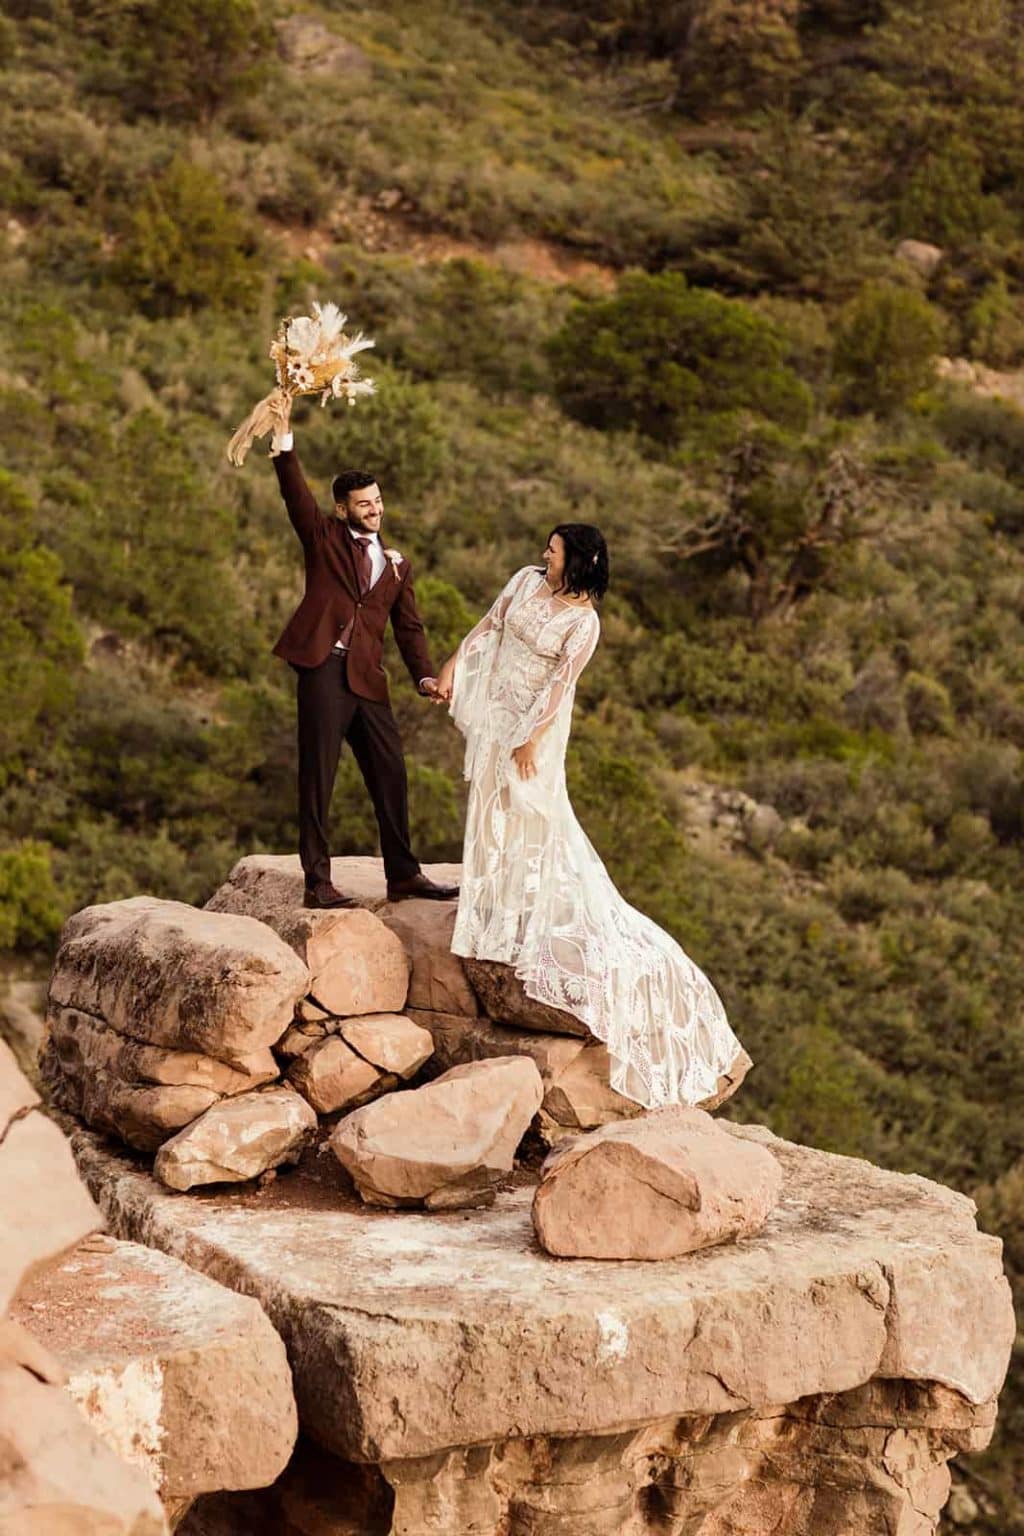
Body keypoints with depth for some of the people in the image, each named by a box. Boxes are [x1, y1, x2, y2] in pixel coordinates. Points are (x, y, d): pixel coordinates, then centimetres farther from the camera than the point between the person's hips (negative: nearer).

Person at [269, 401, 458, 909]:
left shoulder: (396, 564, 19)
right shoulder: (324, 537, 9)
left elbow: (409, 628, 15)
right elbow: (296, 495, -6)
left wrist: (425, 676, 0)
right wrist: (285, 445, -20)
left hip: (367, 678, 5)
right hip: (323, 669, -5)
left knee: (390, 775, 6)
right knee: (318, 777, -3)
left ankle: (403, 875, 16)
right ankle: (317, 882, 0)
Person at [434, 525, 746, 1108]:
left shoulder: (584, 620, -17)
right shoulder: (527, 580, 0)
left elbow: (562, 682, -18)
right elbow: (488, 625, 9)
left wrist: (533, 738, -19)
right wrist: (452, 667, 9)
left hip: (536, 718, -6)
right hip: (495, 707, 7)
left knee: (533, 807, -6)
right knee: (494, 801, 13)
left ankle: (540, 904, 4)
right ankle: (500, 894, 25)